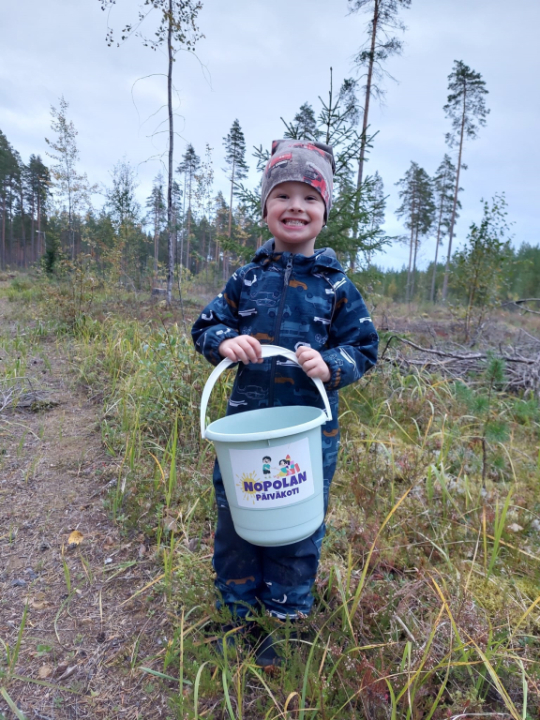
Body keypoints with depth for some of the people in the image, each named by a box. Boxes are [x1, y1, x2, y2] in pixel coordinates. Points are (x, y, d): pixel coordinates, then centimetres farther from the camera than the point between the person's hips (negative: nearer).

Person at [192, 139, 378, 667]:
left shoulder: (337, 287, -2)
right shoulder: (247, 279, 2)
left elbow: (364, 349, 2)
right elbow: (205, 326, 8)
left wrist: (331, 364, -18)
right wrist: (225, 341, -14)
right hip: (245, 423, 2)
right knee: (234, 519, 14)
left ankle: (284, 621, 39)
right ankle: (238, 613, 41)